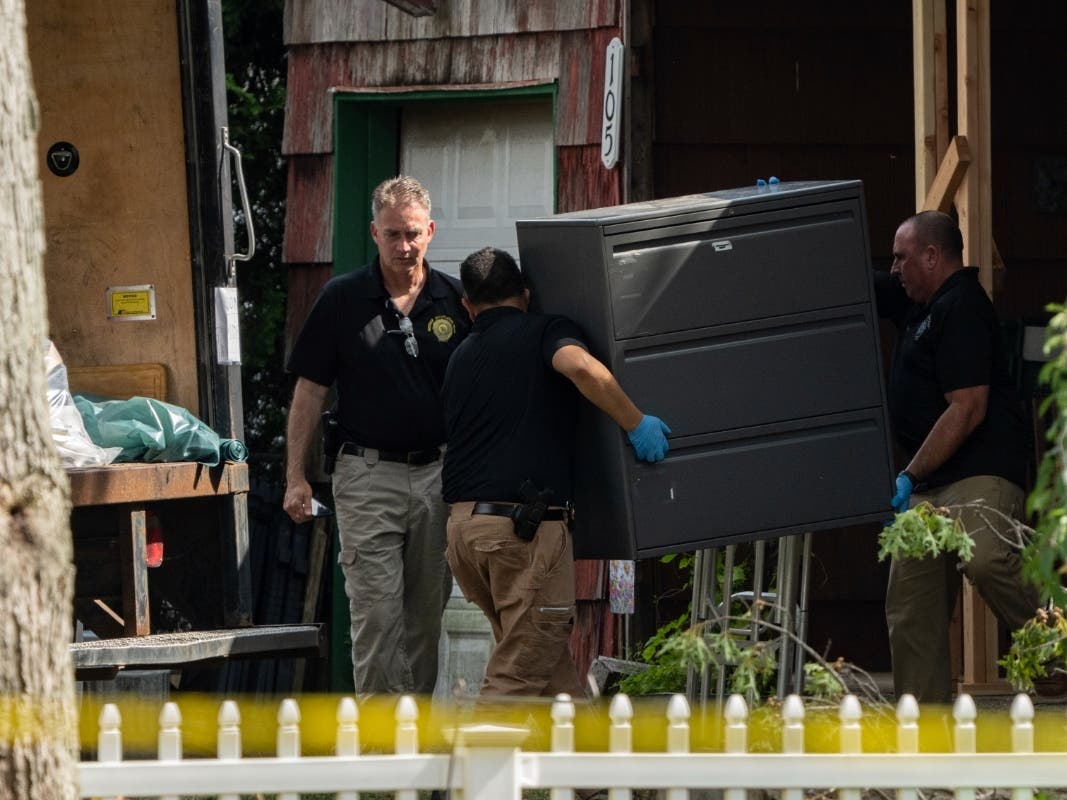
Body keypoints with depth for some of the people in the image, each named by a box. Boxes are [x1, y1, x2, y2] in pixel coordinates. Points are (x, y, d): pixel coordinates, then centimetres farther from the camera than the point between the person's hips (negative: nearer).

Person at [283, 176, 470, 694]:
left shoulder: (456, 302, 5)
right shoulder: (342, 299, -1)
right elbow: (310, 389, 1)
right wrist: (296, 475, -4)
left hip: (436, 473, 3)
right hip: (368, 473, -3)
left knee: (427, 613, 8)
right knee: (377, 612, -9)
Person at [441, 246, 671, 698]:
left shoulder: (461, 358, 20)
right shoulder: (543, 332, 1)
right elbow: (582, 369, -22)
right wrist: (636, 423, -12)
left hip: (462, 523, 7)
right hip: (527, 525, -7)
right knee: (517, 676, -5)